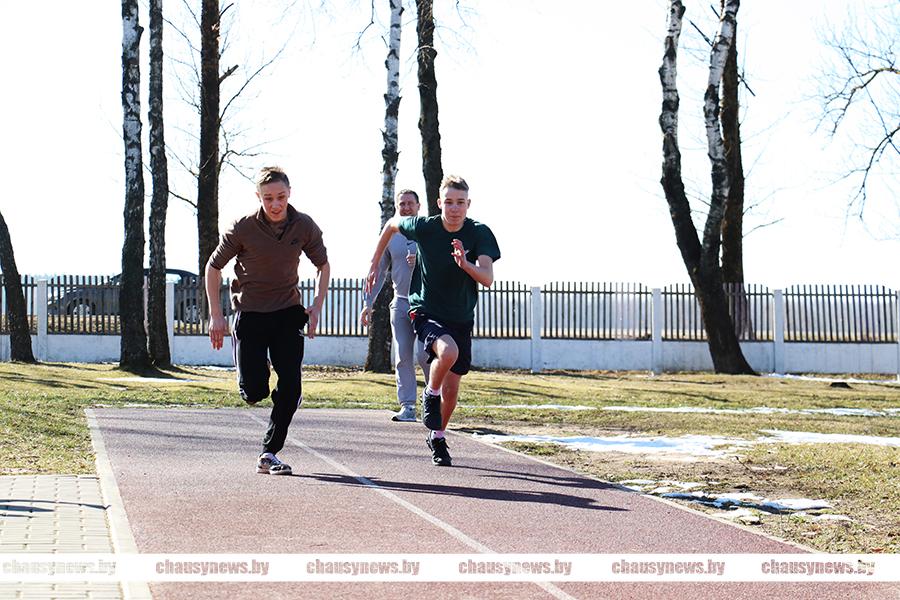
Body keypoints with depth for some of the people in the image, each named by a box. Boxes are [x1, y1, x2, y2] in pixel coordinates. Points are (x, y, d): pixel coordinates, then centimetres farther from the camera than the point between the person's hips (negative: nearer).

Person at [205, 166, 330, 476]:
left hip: (288, 312, 2)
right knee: (253, 393, -8)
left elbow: (323, 265, 11)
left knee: (290, 387, -7)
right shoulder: (243, 227, -13)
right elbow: (214, 267, -1)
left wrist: (317, 307, 0)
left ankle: (269, 454, 5)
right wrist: (216, 315, -4)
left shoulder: (304, 226, -6)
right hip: (249, 313, -2)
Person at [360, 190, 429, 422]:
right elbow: (378, 271, 16)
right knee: (403, 356, 0)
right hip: (400, 303, 3)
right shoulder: (390, 236, 12)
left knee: (425, 354, -12)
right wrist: (368, 303, 12)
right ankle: (407, 407, 3)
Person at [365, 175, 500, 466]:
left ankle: (437, 437, 33)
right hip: (426, 312, -2)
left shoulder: (480, 234, -13)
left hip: (461, 319, 2)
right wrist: (374, 264, 12)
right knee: (448, 351, -34)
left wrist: (465, 264, -42)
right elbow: (392, 224, 8)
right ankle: (430, 394, -4)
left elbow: (487, 278, -23)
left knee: (452, 387, 6)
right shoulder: (425, 227, -13)